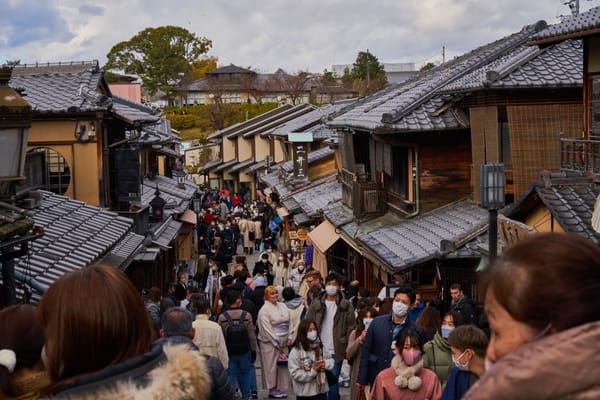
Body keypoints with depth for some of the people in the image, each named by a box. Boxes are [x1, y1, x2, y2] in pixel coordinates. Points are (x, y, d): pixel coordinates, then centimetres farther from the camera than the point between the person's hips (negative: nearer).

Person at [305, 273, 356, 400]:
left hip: (336, 351, -2)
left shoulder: (346, 306, 1)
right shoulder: (316, 304, 6)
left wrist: (347, 346, -7)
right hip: (319, 350, 2)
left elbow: (351, 327, 0)